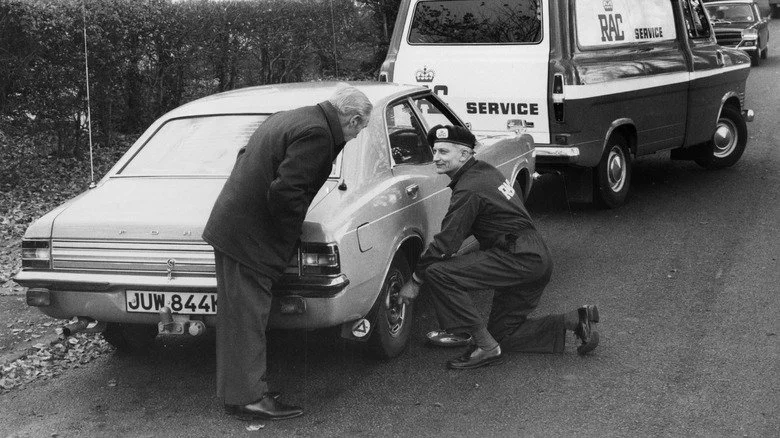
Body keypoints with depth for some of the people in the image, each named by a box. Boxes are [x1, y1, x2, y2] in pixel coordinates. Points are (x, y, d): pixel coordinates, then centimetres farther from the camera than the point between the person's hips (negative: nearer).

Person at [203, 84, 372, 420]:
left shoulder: (290, 118, 12)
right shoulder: (317, 134, -19)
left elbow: (246, 154, 21)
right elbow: (285, 191, -26)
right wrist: (291, 236, -11)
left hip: (229, 225, 10)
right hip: (251, 237, -10)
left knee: (239, 315, 16)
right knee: (248, 318, -2)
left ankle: (237, 391, 26)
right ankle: (249, 398, 5)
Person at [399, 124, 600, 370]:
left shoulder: (469, 190, -16)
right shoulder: (484, 171, 14)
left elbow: (446, 243, -17)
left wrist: (415, 280, -8)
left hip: (519, 258, -10)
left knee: (438, 273, -20)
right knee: (502, 334, 17)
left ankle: (485, 346, -15)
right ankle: (576, 320, 13)